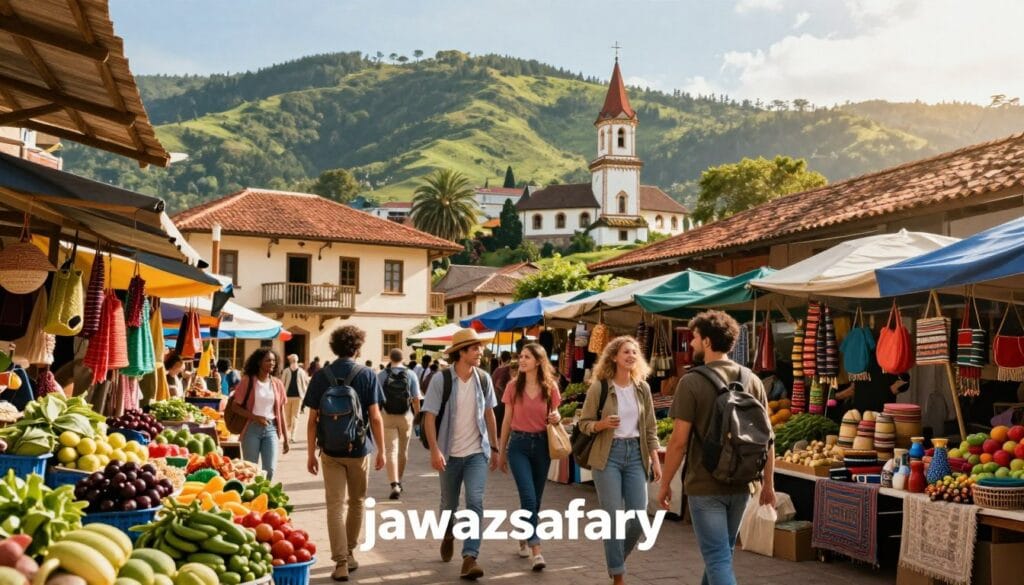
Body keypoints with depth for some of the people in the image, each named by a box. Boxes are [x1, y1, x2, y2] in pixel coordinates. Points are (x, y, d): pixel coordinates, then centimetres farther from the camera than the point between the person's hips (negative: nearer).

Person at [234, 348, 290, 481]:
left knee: (270, 469, 1)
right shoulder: (247, 381, -4)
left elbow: (280, 410, 10)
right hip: (252, 428, -3)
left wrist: (285, 437, 9)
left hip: (271, 428, 3)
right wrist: (255, 417, -17)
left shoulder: (277, 383, 6)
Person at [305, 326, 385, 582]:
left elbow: (313, 419, -2)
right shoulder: (367, 374, -6)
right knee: (356, 502, 17)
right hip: (359, 448, 0)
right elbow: (375, 417, -8)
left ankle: (341, 563, -4)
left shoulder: (321, 375, -1)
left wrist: (311, 453, 6)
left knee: (335, 506, 2)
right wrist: (381, 450, 1)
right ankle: (349, 553, 28)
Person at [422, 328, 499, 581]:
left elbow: (489, 414, 8)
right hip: (450, 453, -1)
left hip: (477, 452, 1)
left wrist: (494, 448, 11)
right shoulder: (441, 379, -13)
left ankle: (470, 557, -9)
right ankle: (448, 535, 48)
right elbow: (429, 417, -12)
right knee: (449, 503, 16)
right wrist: (435, 450, -21)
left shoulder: (483, 379, -2)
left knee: (475, 501, -13)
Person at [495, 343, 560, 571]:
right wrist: (501, 451, 7)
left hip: (542, 444, 2)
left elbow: (555, 415, 11)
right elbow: (507, 420, 5)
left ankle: (524, 537, 34)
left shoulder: (550, 387, -1)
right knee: (528, 497, -13)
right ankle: (535, 549, -10)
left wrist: (557, 418, -13)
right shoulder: (513, 386, -2)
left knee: (535, 499, 11)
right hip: (519, 444, -2)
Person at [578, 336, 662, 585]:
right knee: (613, 517, -1)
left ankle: (617, 559, 29)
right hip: (608, 454, -4)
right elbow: (584, 423, -2)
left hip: (636, 453, 4)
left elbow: (650, 428, 10)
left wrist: (655, 460, 5)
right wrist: (602, 424, -22)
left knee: (639, 517, 2)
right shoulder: (599, 387, -7)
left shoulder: (642, 387, 5)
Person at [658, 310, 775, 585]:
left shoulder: (692, 382, -13)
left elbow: (679, 441, -14)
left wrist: (665, 483, -3)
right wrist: (768, 482, 13)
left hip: (705, 486, -6)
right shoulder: (752, 380, 2)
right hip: (740, 484, 6)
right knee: (722, 551, 22)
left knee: (717, 557, -1)